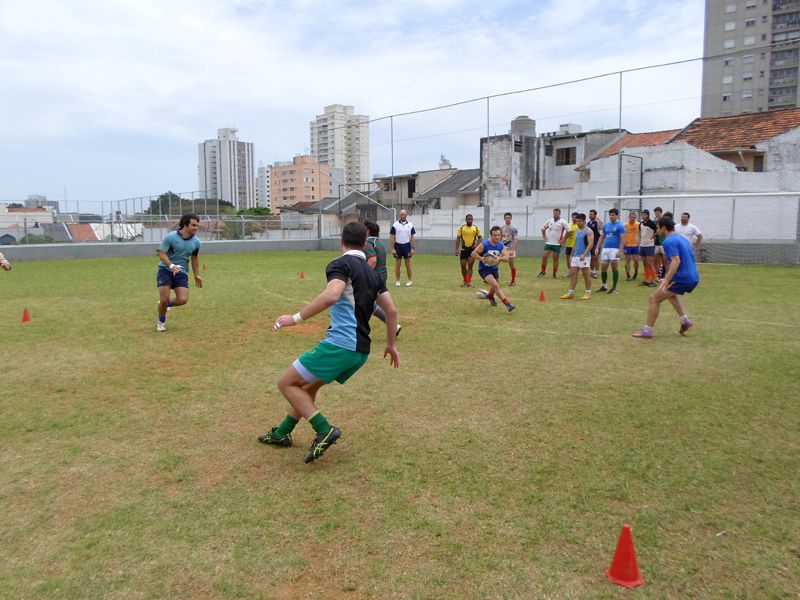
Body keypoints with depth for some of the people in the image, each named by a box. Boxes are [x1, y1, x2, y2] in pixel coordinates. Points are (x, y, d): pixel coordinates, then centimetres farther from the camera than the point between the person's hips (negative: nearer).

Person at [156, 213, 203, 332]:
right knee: (164, 299, -7)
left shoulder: (196, 242, 0)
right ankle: (161, 321, 22)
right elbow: (161, 252, -12)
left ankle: (167, 303, 22)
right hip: (165, 270, -3)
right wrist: (171, 265, -28)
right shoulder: (171, 236, -13)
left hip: (181, 273, 3)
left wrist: (196, 275, 17)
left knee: (183, 300, -13)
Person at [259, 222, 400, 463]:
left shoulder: (341, 264, -6)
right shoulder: (373, 274, 16)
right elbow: (391, 311, 15)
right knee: (308, 386, 25)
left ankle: (324, 430, -6)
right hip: (361, 350, 9)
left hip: (339, 344, -9)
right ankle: (281, 434, 35)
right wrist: (390, 345, 26)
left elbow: (331, 295, -26)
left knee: (286, 383, 1)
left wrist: (296, 318, -23)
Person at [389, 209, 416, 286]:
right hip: (398, 246, -1)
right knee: (397, 264, 3)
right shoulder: (395, 225, -1)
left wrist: (413, 248, -1)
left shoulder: (410, 225, 4)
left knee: (408, 264, 5)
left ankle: (409, 280, 14)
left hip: (407, 246, 1)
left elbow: (413, 237, 5)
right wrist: (392, 248, -7)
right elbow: (392, 237, -2)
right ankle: (398, 281, 12)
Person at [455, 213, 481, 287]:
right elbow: (458, 239, 2)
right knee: (463, 266, 5)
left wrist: (476, 244, -11)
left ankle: (469, 282, -6)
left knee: (470, 265, -8)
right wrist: (457, 249, -6)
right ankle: (465, 281, 24)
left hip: (472, 249, -1)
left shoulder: (476, 228, 2)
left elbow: (480, 238, 9)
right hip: (464, 249, 1)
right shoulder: (461, 228, 2)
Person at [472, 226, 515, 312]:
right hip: (484, 269, -6)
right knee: (496, 285, -23)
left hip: (494, 269, 6)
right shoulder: (484, 244, -20)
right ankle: (508, 304, -27)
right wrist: (482, 259, -34)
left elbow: (506, 258, -15)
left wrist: (499, 258, -36)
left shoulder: (501, 246, -6)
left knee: (495, 286, 25)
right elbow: (473, 253, -18)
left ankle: (490, 296, 60)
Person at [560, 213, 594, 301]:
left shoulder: (588, 231, -8)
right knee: (573, 274, 3)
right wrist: (571, 255, 18)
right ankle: (571, 293, 6)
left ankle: (588, 293, 8)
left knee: (586, 275, -1)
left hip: (584, 257, -7)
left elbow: (591, 244, -17)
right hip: (575, 256, 7)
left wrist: (584, 254, -27)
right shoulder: (577, 231, 16)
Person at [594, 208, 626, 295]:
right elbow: (602, 237, 18)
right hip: (605, 248, 6)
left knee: (614, 267, -2)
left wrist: (620, 251, -19)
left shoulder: (620, 226, -6)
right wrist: (597, 248, 10)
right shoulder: (606, 225, 12)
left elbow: (622, 239, -10)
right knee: (603, 268, 6)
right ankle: (604, 286, 20)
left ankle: (614, 288, 6)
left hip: (615, 249, -6)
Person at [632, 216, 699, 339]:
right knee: (670, 293, 34)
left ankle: (647, 330, 0)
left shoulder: (669, 241, -12)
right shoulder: (682, 238, 17)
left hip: (682, 278, -9)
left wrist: (667, 280, -33)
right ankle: (684, 320, 23)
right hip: (694, 277, 9)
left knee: (654, 299, -2)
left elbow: (676, 260, -25)